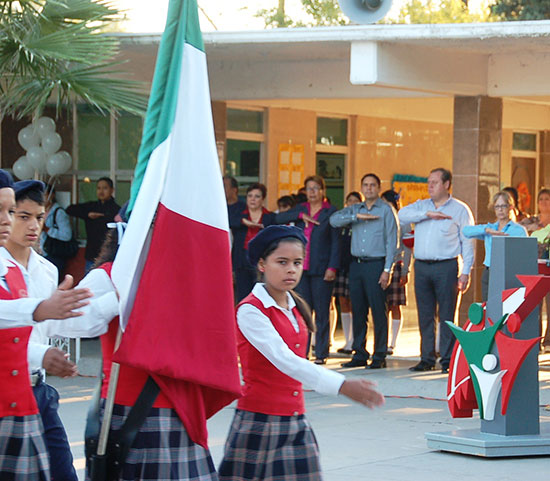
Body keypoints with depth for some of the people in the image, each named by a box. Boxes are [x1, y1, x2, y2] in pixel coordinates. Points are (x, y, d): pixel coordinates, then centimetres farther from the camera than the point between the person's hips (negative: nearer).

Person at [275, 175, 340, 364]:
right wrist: (301, 215, -11)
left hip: (321, 268, -4)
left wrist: (332, 267, -11)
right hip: (302, 267, 4)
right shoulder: (300, 209, 14)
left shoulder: (331, 211, 1)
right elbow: (279, 218, 1)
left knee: (322, 312, -1)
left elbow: (336, 241, -3)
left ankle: (321, 353, 4)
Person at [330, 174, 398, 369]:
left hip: (376, 264, -5)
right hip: (356, 264, 5)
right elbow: (334, 220, 0)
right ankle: (360, 355, 14)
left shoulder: (386, 210, 2)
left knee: (378, 311, -5)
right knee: (358, 311, 7)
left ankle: (379, 356, -1)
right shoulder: (355, 209, 15)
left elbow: (392, 241, -3)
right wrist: (357, 217, -11)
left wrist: (387, 269, -10)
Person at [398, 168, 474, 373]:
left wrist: (466, 272, -7)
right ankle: (427, 359, 11)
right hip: (422, 266, 4)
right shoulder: (421, 206, 16)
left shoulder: (460, 210, 4)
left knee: (447, 316, -4)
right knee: (425, 316, 6)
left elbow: (468, 242, 0)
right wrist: (427, 214, -11)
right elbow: (402, 215, -2)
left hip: (446, 267, -4)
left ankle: (448, 361, -1)